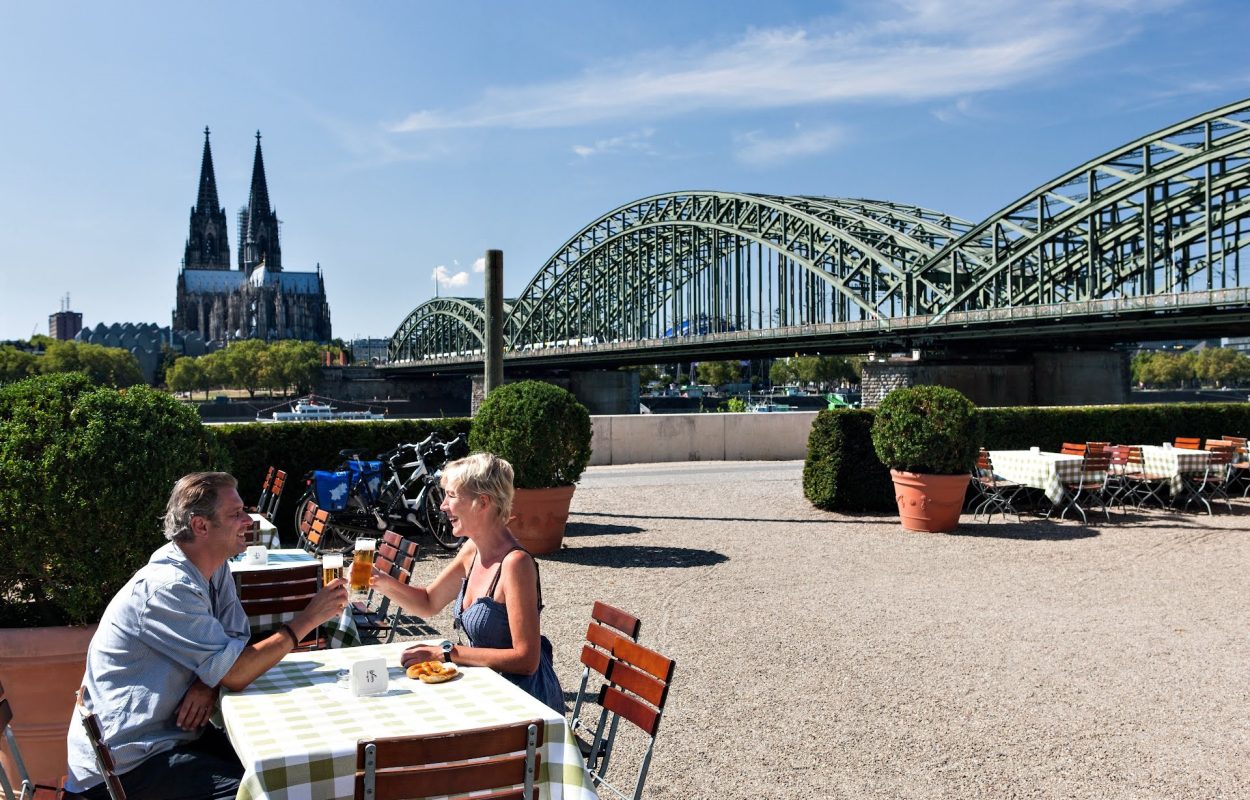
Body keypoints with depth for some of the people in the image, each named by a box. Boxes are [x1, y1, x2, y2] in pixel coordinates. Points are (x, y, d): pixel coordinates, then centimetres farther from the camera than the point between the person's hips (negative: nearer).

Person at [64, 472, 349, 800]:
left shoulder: (216, 567, 3)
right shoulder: (168, 587, -24)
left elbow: (237, 643, 7)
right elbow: (236, 673, -24)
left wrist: (209, 681, -15)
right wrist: (308, 618, -19)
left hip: (173, 732, 9)